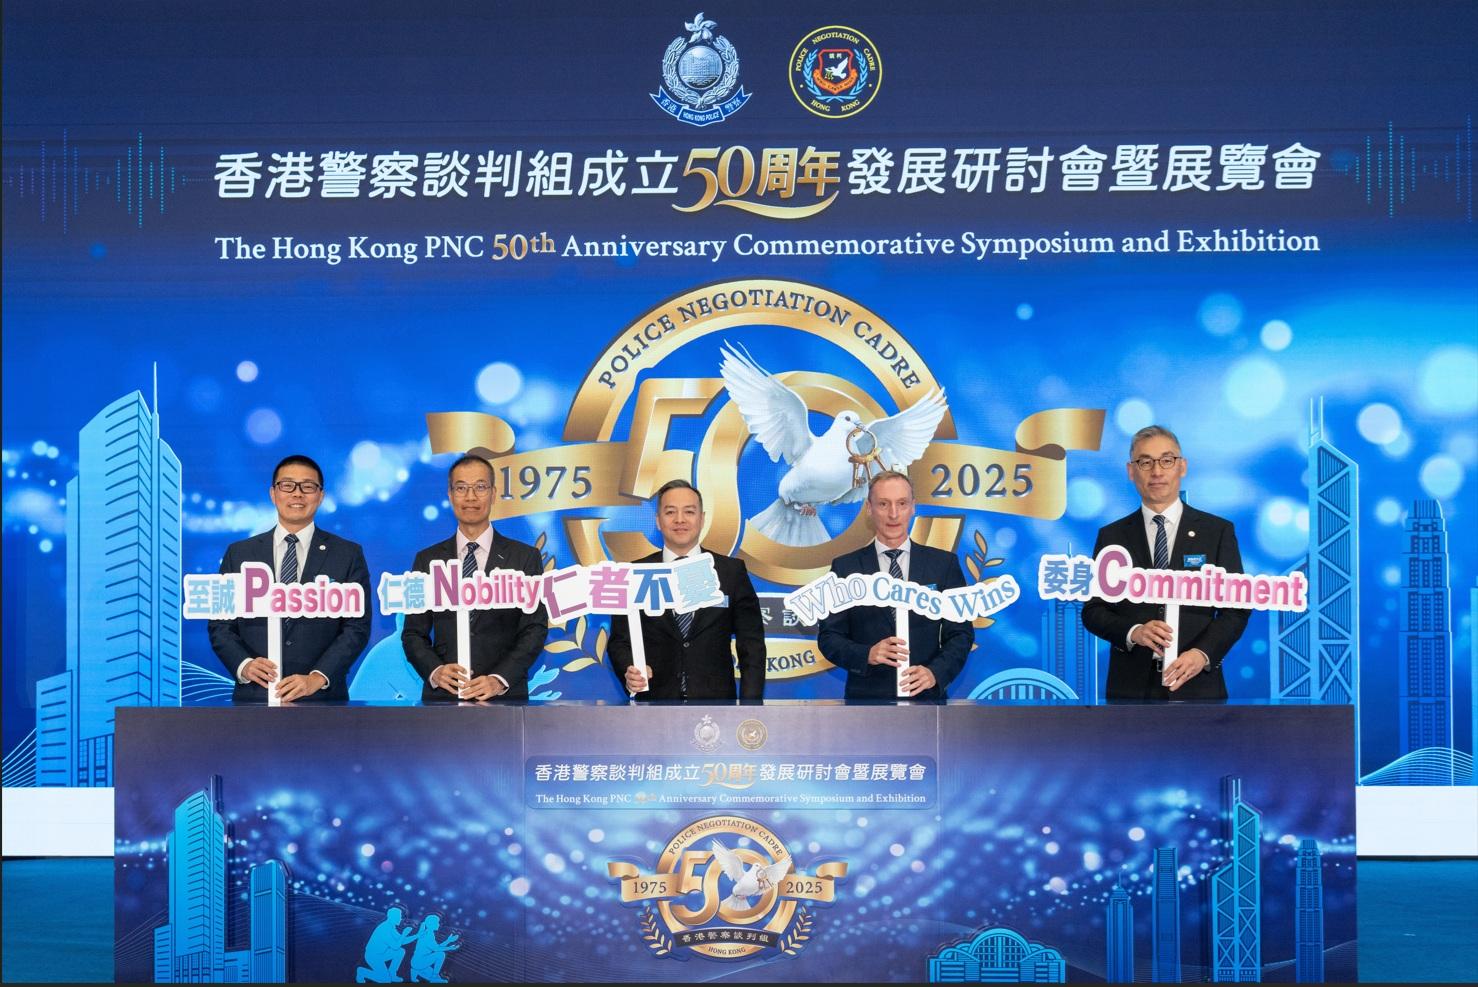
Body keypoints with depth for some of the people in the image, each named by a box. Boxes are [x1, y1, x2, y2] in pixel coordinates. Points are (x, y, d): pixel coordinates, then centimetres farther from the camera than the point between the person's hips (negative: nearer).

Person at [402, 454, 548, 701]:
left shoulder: (525, 558, 2)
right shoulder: (427, 560, 8)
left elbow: (535, 628, -3)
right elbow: (413, 632, 7)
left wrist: (499, 680, -16)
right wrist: (435, 671, -12)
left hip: (504, 697, -1)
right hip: (442, 696, 1)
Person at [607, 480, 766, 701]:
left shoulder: (732, 572, 3)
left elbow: (751, 646, 2)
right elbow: (620, 640, 5)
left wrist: (750, 706, -8)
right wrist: (629, 672, -17)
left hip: (716, 701, 0)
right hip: (655, 702, 0)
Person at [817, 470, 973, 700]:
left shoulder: (944, 564, 2)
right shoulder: (845, 568, 1)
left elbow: (960, 632, 2)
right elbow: (829, 637, 0)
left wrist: (936, 672, -15)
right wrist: (868, 655, -19)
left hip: (925, 697, 0)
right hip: (866, 698, 0)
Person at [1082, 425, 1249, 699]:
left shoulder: (1218, 531, 3)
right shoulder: (1111, 536, 7)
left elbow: (1236, 607, 0)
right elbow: (1093, 610, 4)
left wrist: (1203, 653, -17)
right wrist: (1133, 632, -15)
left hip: (1196, 684, -1)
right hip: (1131, 687, 1)